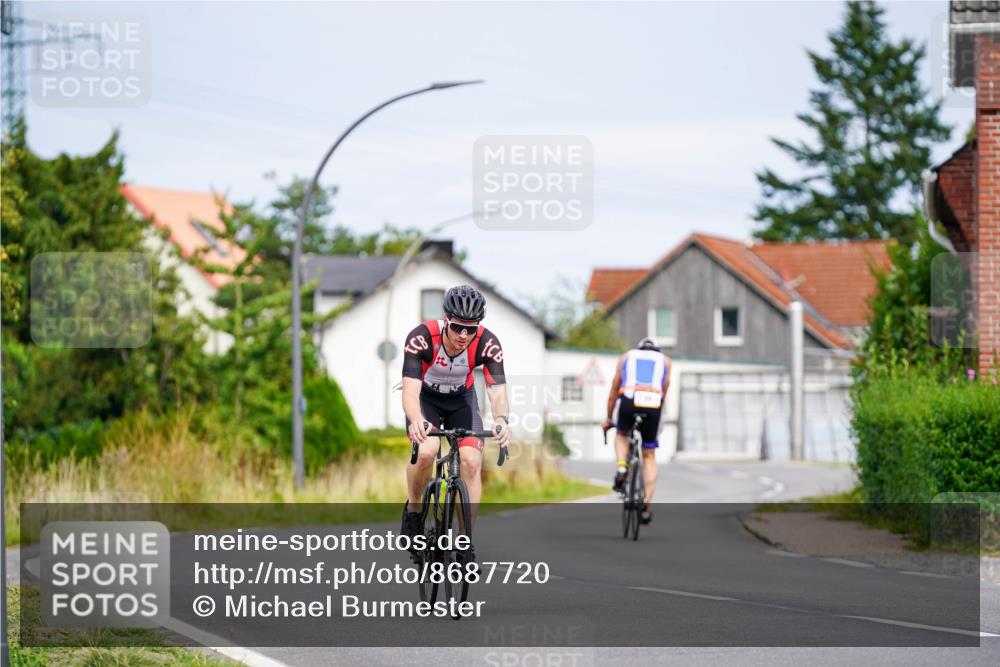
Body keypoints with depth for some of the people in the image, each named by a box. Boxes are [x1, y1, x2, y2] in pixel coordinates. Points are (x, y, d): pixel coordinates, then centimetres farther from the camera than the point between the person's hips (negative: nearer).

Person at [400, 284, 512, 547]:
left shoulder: (487, 343, -27)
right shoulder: (421, 338, -33)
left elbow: (497, 390, -35)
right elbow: (410, 391, -41)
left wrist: (501, 420, -57)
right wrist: (416, 421, -62)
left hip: (461, 400, 2)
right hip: (425, 398, -2)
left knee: (472, 462, -17)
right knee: (426, 451, -29)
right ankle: (413, 510, -2)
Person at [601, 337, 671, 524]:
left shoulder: (627, 357, 29)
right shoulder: (664, 360, 29)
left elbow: (613, 392, 31)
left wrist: (608, 419, 41)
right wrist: (658, 421, 37)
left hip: (629, 400, 0)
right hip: (653, 404, 0)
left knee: (622, 435, 32)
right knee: (649, 456, 15)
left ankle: (621, 467, 4)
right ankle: (646, 506, 7)